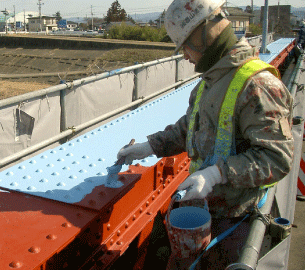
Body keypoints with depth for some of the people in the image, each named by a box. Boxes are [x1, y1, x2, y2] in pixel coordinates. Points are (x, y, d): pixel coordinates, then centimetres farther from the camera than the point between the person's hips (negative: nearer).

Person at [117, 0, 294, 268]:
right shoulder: (212, 79, 8)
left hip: (233, 215, -8)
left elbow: (277, 158, -27)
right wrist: (149, 147, 12)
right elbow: (188, 127, 18)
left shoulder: (257, 85, -24)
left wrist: (217, 173, -33)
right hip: (199, 202, 9)